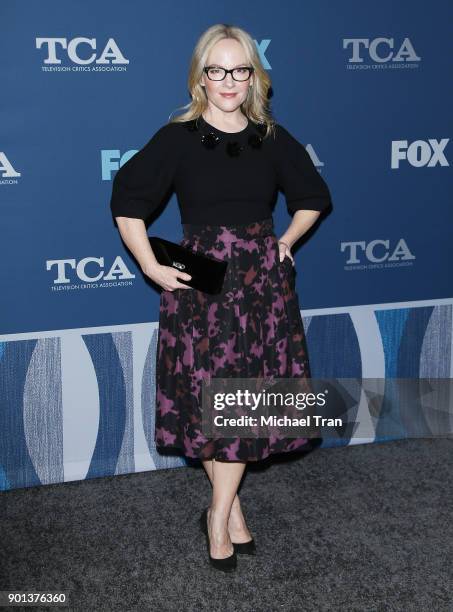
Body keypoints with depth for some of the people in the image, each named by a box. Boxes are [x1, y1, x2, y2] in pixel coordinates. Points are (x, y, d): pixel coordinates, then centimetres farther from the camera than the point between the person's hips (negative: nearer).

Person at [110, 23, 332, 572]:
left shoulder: (272, 139, 4)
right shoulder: (178, 137, -5)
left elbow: (313, 197, 18)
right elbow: (127, 202, -2)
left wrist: (286, 242, 7)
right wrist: (150, 267, -6)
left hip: (262, 281, 3)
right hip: (201, 283, -2)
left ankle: (219, 512, 16)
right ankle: (231, 508, 19)